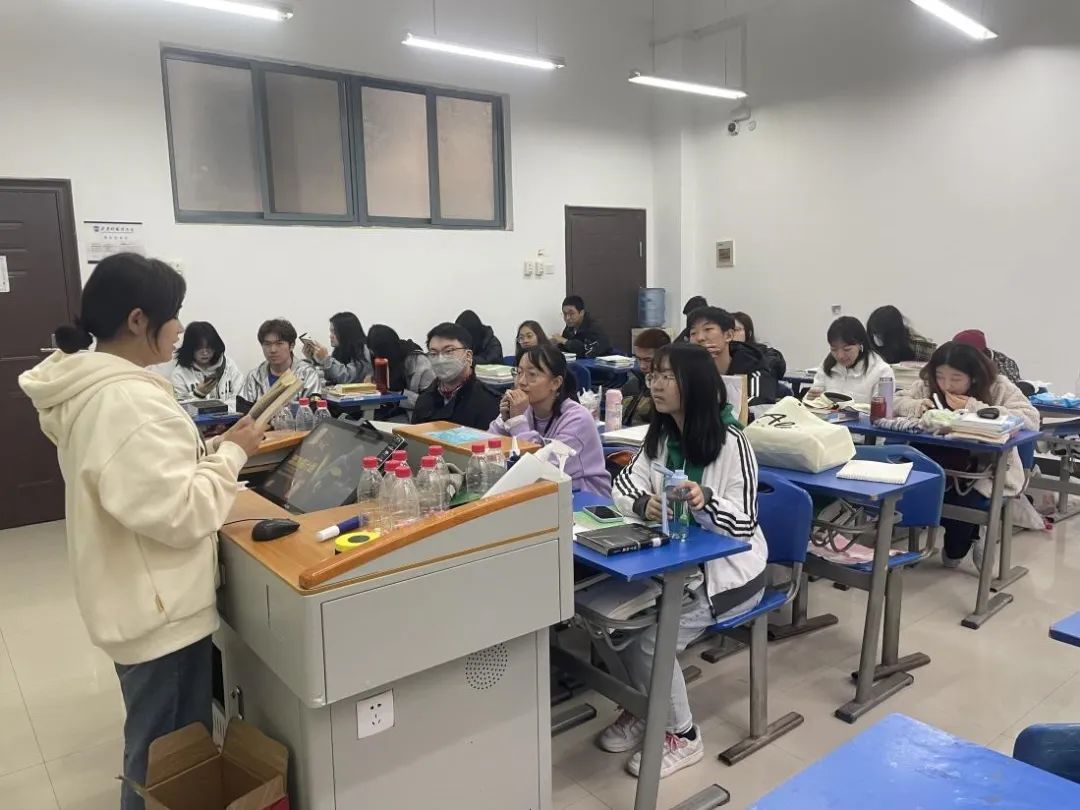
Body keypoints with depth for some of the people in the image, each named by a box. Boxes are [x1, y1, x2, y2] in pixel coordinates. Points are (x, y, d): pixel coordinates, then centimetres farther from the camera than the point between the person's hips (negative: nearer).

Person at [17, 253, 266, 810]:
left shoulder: (91, 387, 6)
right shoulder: (126, 400, -27)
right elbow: (180, 513, -28)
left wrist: (210, 449, 5)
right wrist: (232, 454, -16)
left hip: (142, 596, 10)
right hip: (159, 605, -10)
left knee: (159, 744, 28)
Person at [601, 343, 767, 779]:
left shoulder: (731, 444, -19)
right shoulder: (661, 435, 2)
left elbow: (743, 523, -20)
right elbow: (624, 483, 0)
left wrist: (705, 502, -41)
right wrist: (644, 504, -24)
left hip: (727, 569, -6)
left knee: (650, 638, -19)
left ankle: (682, 736, 6)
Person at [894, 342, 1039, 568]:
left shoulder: (999, 387, -11)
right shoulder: (928, 384, -2)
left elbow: (1031, 419, -24)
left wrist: (976, 409, -29)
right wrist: (916, 406, -23)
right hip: (943, 467, 3)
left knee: (964, 503, -28)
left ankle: (956, 549, 12)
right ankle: (969, 537, 9)